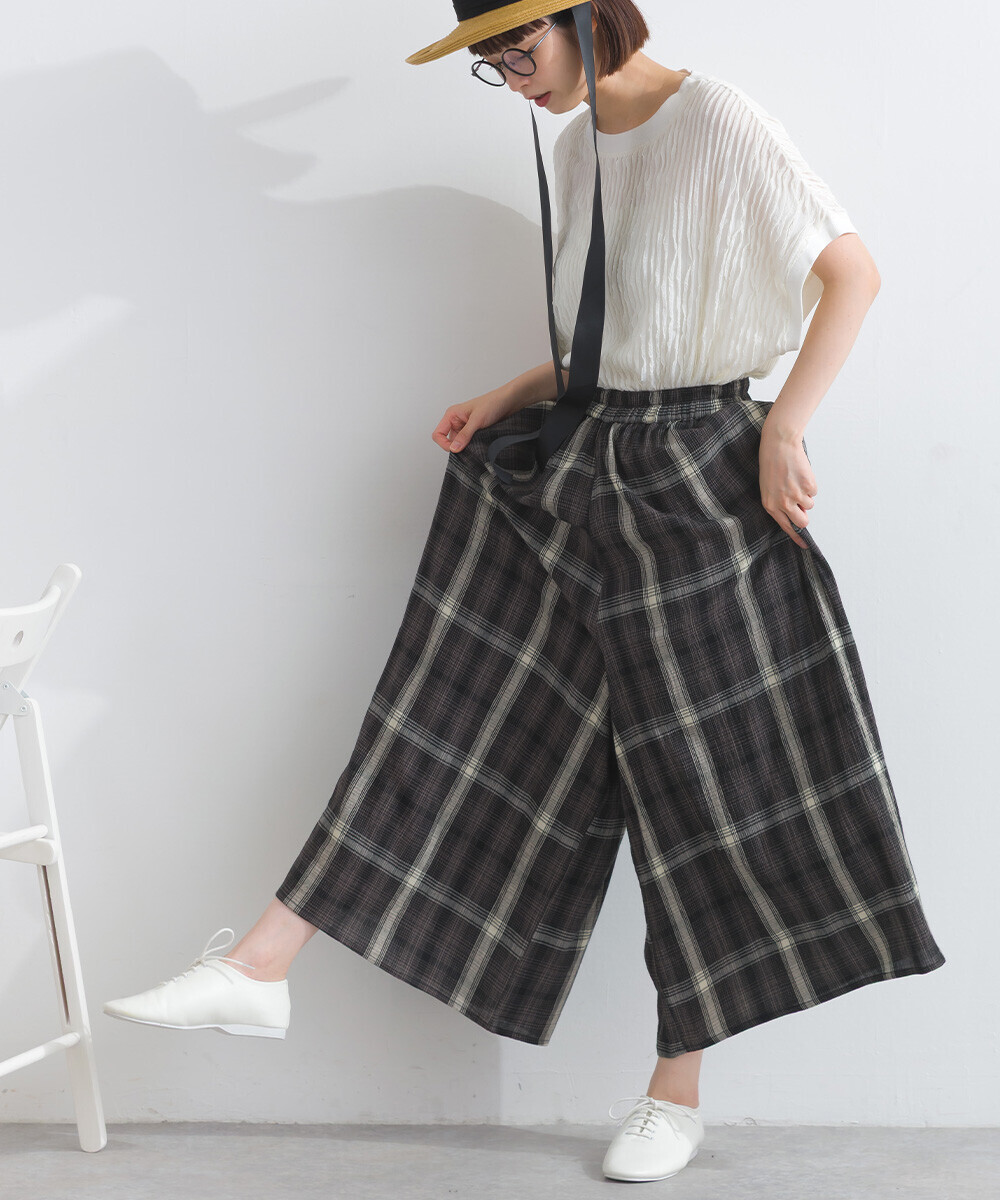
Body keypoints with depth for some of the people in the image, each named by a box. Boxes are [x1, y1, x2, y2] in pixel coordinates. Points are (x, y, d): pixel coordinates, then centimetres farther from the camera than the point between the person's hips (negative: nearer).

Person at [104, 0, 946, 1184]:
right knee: (465, 711, 4)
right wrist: (507, 400, 6)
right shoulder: (577, 148, 13)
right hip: (581, 468, 7)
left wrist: (783, 426, -17)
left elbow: (852, 271, -11)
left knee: (701, 772, 1)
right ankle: (261, 967, 4)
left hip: (696, 484, -7)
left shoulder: (718, 123, -11)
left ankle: (677, 1088, 13)